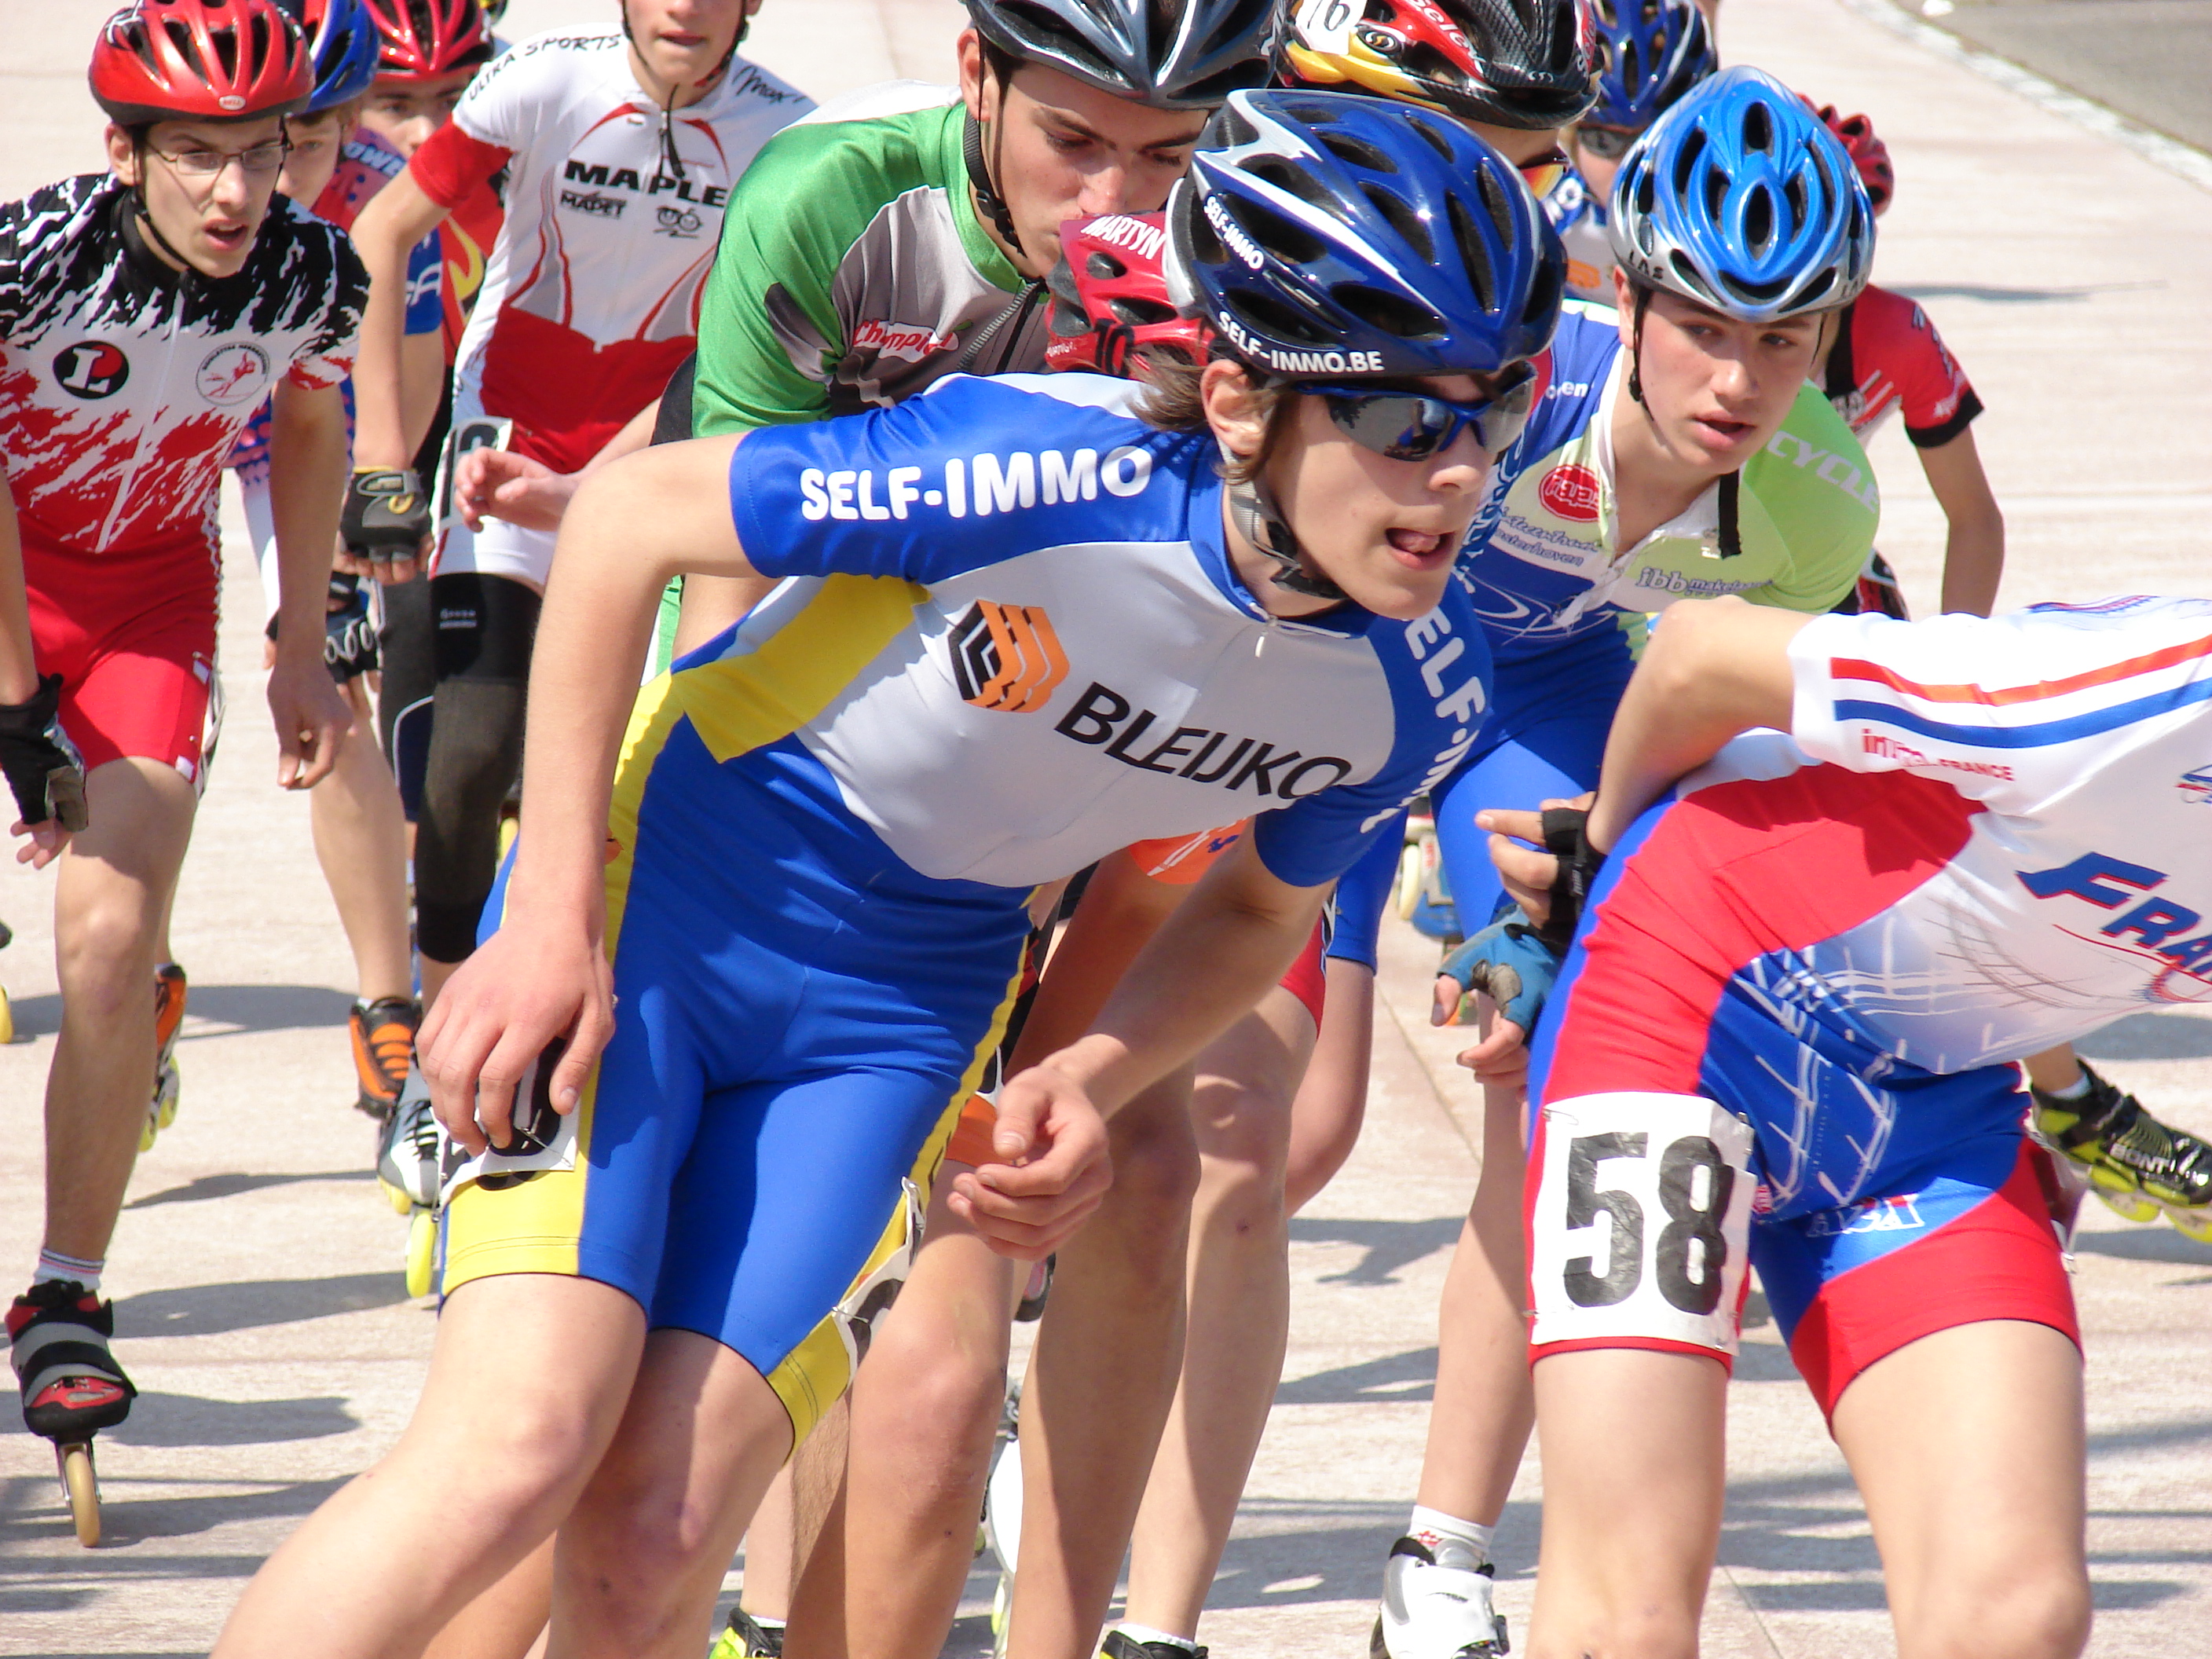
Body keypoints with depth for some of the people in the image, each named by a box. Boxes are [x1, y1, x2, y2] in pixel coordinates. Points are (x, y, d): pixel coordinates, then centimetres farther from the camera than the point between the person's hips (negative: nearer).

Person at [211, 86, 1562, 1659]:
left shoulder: (1418, 692, -11)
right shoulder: (1043, 470, -29)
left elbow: (1263, 904, 12)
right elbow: (631, 516, -16)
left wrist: (1089, 1081, -7)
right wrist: (548, 918, -18)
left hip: (890, 1014, 4)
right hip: (656, 888, -4)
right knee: (521, 1443, -21)